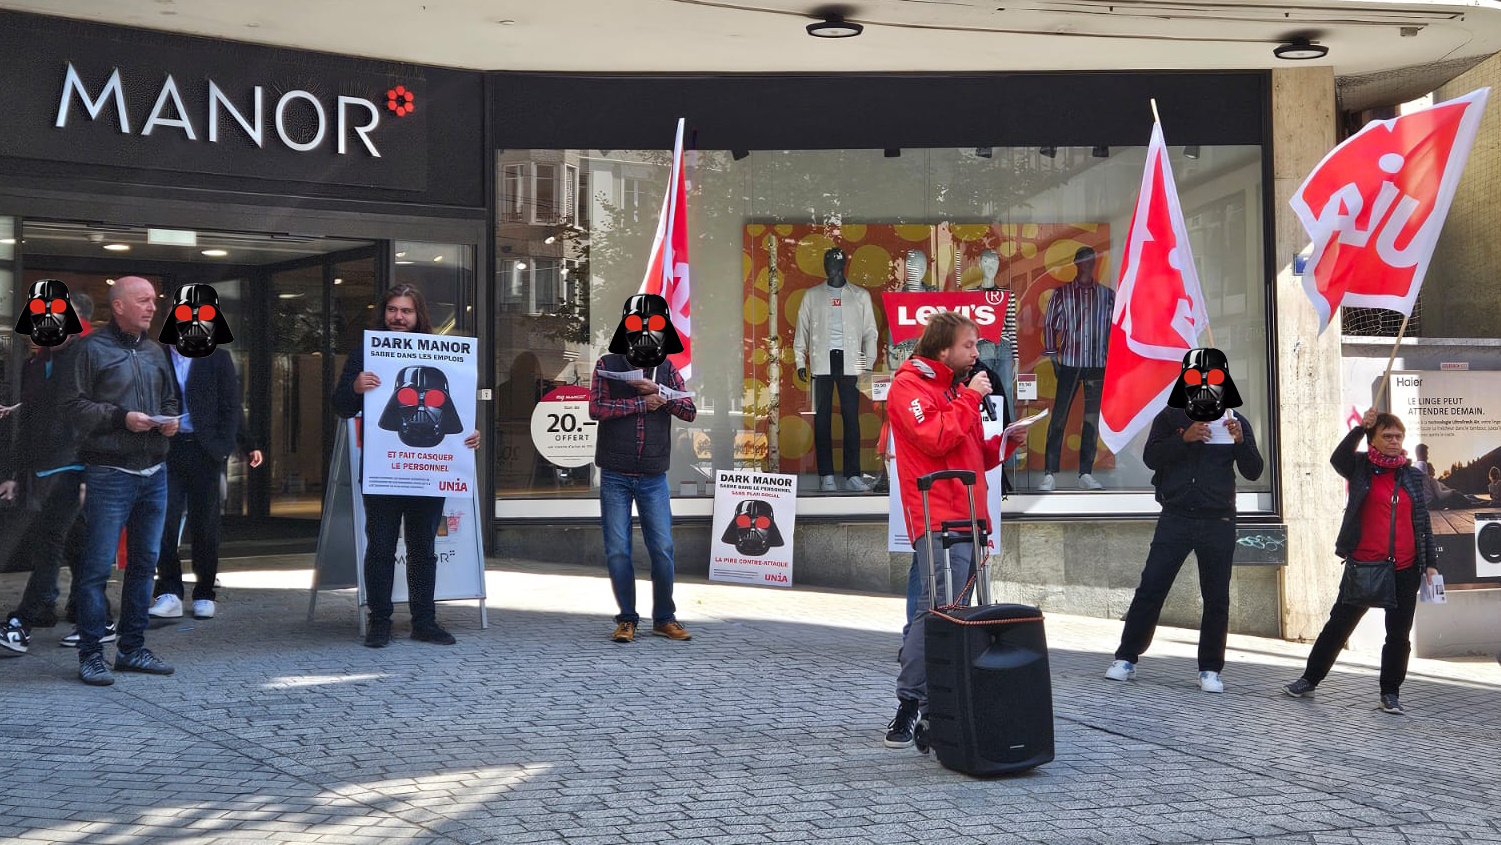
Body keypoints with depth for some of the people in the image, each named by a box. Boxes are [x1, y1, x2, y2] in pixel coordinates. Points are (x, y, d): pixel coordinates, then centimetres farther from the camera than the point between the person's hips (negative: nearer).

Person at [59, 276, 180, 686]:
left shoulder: (154, 352, 16)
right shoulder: (92, 348, -4)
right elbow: (73, 404, -8)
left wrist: (170, 420, 4)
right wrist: (121, 417, -17)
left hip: (154, 473, 7)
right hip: (109, 473, -7)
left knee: (144, 563, 11)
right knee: (98, 565, -5)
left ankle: (132, 648, 20)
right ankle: (90, 654, 3)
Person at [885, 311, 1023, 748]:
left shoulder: (956, 388, 25)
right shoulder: (909, 384, -3)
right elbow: (935, 440, -18)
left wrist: (1003, 443, 9)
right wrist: (969, 398, -9)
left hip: (969, 519, 9)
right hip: (938, 519, -9)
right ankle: (909, 704, -14)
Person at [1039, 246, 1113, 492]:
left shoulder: (1107, 295, 9)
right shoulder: (1062, 293, 5)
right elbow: (1050, 324, 6)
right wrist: (1052, 356, 1)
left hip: (1098, 365, 2)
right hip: (1069, 364, -2)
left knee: (1093, 419, 4)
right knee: (1058, 417, -4)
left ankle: (1086, 474, 11)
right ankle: (1050, 474, -1)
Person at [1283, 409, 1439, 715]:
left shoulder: (1412, 475, 10)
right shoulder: (1361, 467, 2)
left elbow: (1423, 521, 13)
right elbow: (1338, 459, -21)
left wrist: (1431, 562, 8)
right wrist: (1360, 428, -30)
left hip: (1405, 570, 2)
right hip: (1363, 565, -2)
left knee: (1399, 634, 6)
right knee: (1339, 624, 5)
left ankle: (1391, 692, 18)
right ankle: (1310, 679, 17)